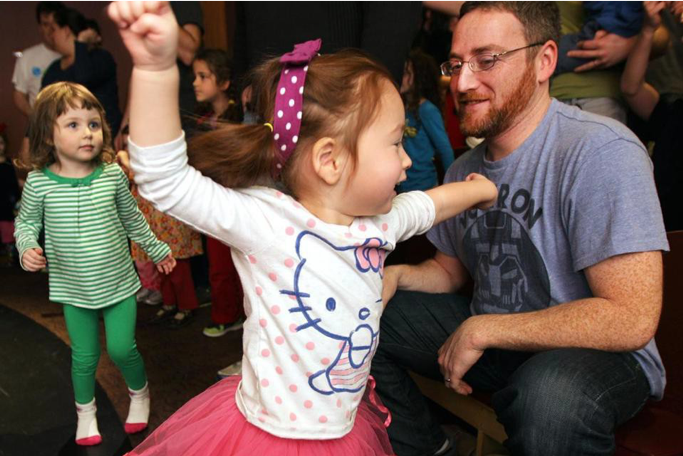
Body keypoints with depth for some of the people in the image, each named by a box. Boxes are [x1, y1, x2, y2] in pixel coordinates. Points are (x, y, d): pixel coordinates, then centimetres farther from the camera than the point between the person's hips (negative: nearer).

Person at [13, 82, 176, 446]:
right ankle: (85, 410, 39)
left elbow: (132, 218, 6)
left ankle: (139, 393, 33)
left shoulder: (112, 174, -9)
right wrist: (27, 248, -14)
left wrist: (157, 249, 16)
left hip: (119, 283, 0)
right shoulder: (39, 181, -11)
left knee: (122, 348, 2)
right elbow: (26, 221, 6)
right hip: (74, 289, 0)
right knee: (84, 356, 11)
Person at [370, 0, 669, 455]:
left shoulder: (601, 151, -22)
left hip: (600, 352, -6)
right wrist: (395, 275, -8)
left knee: (549, 393, -41)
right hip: (484, 337, 7)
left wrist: (480, 331, -22)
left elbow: (632, 319, -27)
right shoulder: (464, 170, 2)